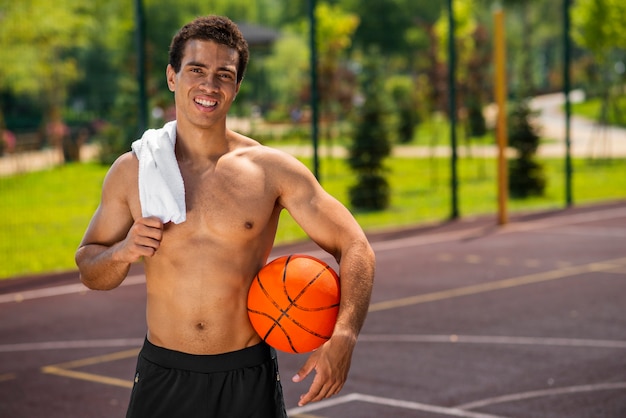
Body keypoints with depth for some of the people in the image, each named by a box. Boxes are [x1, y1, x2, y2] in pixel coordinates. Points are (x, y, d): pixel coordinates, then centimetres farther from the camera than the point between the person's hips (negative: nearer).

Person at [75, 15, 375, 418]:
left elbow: (355, 248, -4)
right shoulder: (132, 171, 0)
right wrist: (122, 253, -12)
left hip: (249, 380, -1)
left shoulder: (272, 169, -5)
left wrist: (343, 337, -20)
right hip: (163, 379, 1)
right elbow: (89, 271, 11)